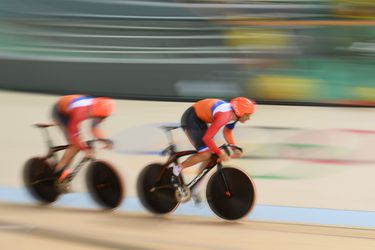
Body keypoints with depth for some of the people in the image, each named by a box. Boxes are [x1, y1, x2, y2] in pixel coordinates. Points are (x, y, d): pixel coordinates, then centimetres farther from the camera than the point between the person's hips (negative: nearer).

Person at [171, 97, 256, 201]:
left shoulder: (234, 114, -4)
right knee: (205, 154, -20)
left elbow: (227, 132, 16)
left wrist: (235, 149, 4)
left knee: (211, 156, 6)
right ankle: (177, 169, -5)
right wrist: (220, 153, -23)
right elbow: (207, 138, -34)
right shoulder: (224, 116, -33)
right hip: (190, 119, -10)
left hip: (199, 119, 10)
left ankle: (194, 188, 15)